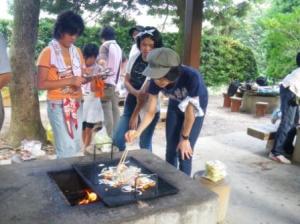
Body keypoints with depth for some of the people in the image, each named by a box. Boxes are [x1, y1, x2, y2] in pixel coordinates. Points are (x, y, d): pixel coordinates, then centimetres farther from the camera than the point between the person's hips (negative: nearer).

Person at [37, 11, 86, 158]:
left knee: (76, 147, 12)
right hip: (58, 105, -6)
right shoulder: (48, 53, -8)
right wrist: (69, 81, -21)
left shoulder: (77, 51, 10)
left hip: (76, 104, 6)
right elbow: (41, 84, -14)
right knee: (67, 149, -10)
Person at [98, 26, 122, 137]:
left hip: (107, 81, -7)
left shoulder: (105, 46, -6)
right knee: (115, 108, 11)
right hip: (116, 81, 7)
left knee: (107, 109, -5)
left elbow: (102, 62, -22)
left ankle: (109, 136, -4)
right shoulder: (118, 47, 15)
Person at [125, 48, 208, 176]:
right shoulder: (156, 81, -28)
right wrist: (138, 132, -38)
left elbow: (190, 112, -28)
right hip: (175, 106, 4)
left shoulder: (191, 77, -40)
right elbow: (150, 112, -21)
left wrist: (185, 138, -16)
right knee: (170, 150, 7)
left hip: (195, 108, -4)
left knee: (184, 153, -6)